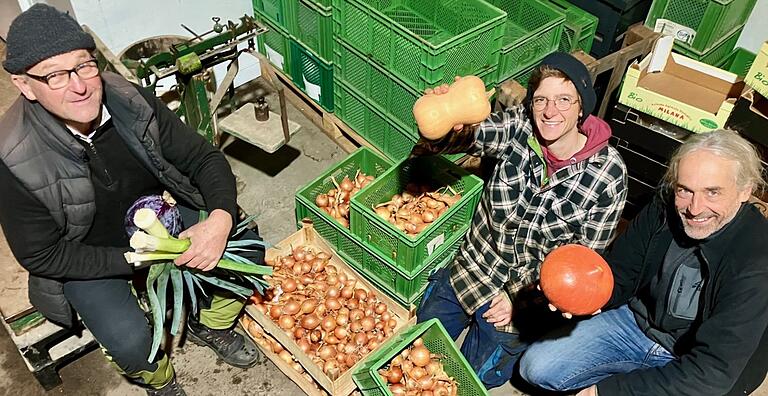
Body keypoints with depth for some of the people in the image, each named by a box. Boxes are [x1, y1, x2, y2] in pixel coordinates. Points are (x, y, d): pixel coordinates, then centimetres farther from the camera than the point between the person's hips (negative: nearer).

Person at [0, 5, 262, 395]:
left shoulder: (132, 102, -21)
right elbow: (40, 254, -18)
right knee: (130, 342, -24)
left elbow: (204, 158, -13)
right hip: (85, 259, -3)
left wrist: (220, 220, -33)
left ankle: (210, 327, 21)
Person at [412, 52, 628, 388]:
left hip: (531, 288, -2)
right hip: (474, 265, 3)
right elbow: (467, 134, -29)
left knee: (474, 378, 9)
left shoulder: (609, 175, -19)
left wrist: (520, 295, -18)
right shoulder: (518, 127, -16)